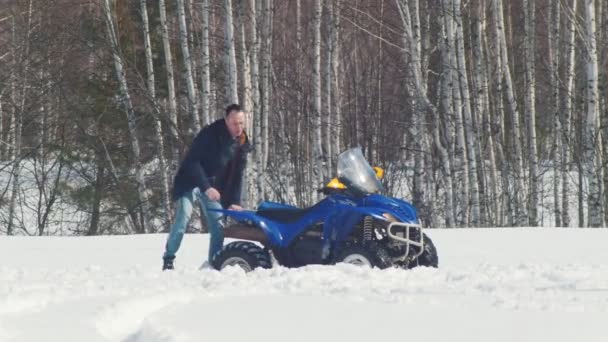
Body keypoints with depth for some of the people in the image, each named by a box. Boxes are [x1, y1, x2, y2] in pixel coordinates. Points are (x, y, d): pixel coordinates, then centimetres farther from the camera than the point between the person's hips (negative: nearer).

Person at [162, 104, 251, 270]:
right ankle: (168, 259, -11)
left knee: (218, 223, -2)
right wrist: (206, 188, -34)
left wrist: (234, 201, -9)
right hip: (190, 181, -6)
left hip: (213, 186, 6)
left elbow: (236, 174, 0)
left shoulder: (242, 143, -5)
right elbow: (193, 162, -27)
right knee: (182, 218, -18)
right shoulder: (210, 134, -24)